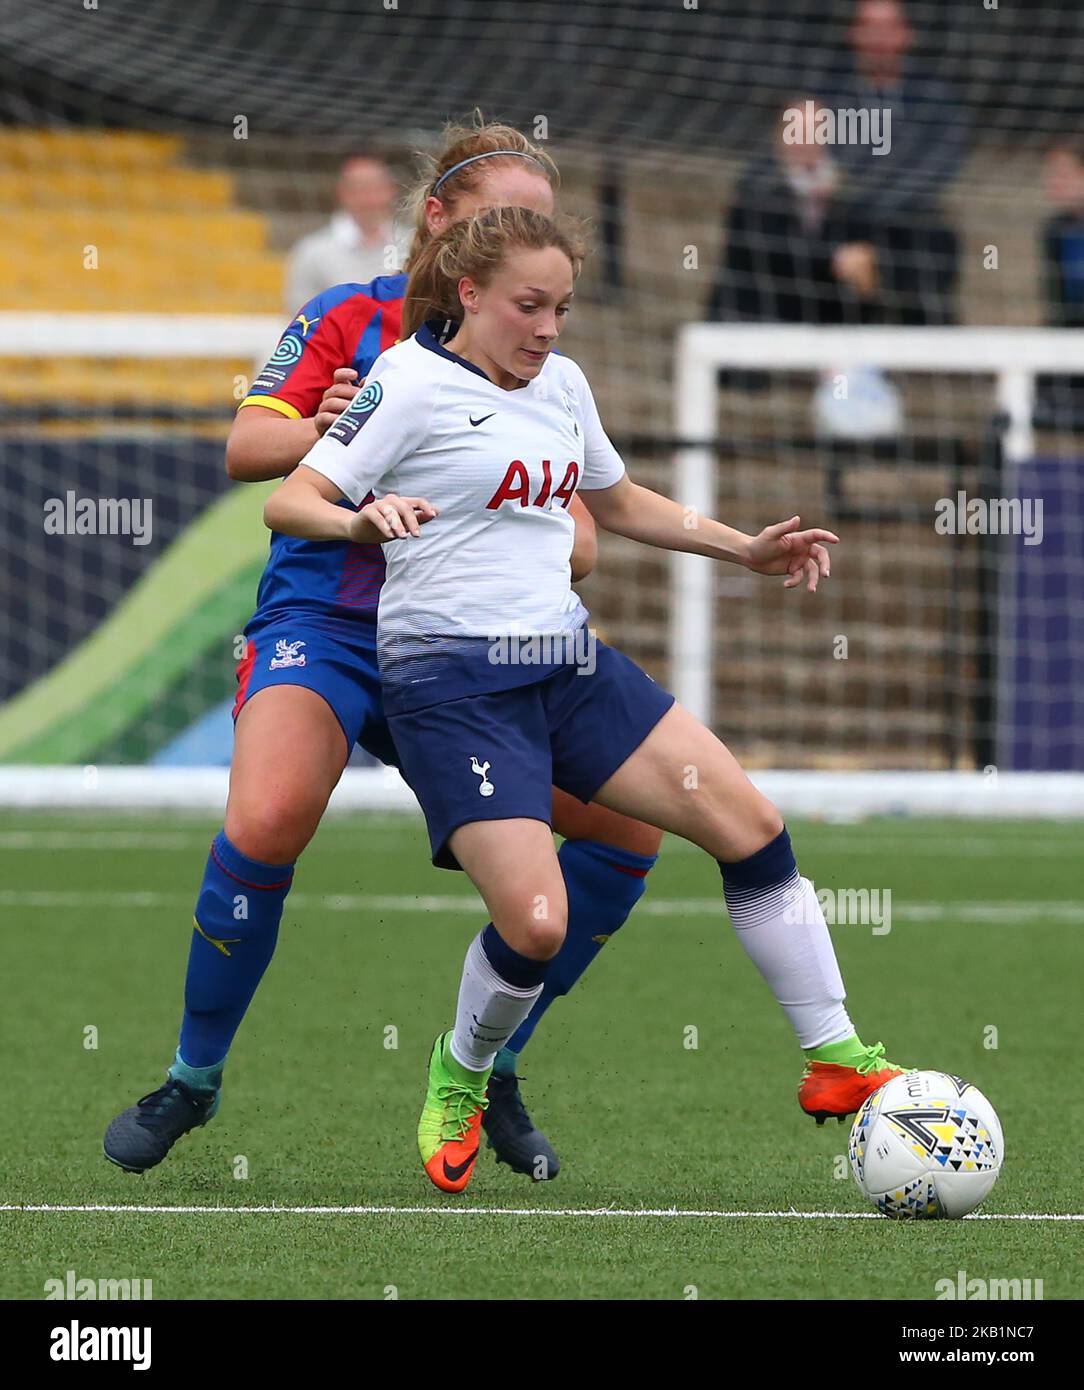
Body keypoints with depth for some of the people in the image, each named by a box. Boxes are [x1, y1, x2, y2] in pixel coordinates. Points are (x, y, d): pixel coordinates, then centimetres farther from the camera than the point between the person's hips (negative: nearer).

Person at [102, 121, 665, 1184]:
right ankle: (193, 1077, -12)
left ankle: (490, 1070, 10)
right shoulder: (350, 320, 0)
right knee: (269, 819, -33)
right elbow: (246, 448, -11)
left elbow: (578, 547, 5)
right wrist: (321, 433, -32)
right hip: (326, 619, -5)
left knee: (628, 831, -7)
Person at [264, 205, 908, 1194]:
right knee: (535, 925, -19)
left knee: (752, 827, -4)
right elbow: (289, 502, -13)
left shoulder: (561, 382, 13)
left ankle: (837, 1060, 7)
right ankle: (459, 1082, 12)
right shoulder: (412, 381, -8)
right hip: (454, 684, -7)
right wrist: (362, 519, -35)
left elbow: (618, 503, 31)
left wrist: (748, 550, 23)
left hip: (570, 666, 7)